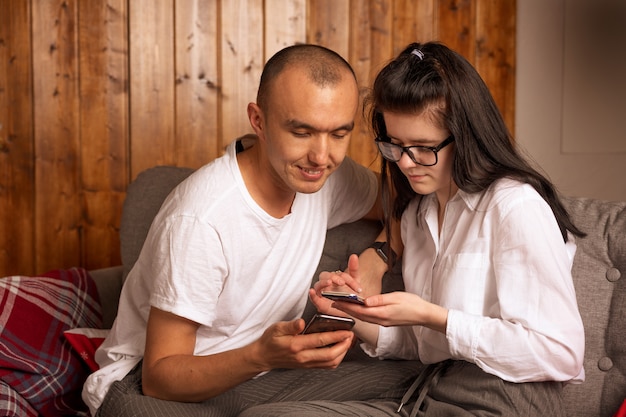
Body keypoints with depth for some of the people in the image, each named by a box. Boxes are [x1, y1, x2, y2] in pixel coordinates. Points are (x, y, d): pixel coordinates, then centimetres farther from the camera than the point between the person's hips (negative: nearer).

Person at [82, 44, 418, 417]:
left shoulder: (330, 176, -6)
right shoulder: (202, 218, -27)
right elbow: (160, 375, -21)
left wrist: (376, 259, -7)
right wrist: (262, 356, -40)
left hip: (250, 372, 6)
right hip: (152, 385, -5)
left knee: (401, 383, -17)